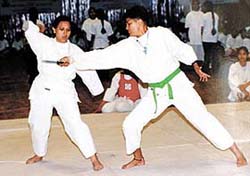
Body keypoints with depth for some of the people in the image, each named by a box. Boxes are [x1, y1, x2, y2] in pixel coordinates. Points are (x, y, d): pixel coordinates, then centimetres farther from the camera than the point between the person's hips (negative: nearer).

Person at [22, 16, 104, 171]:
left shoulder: (75, 51, 2)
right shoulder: (44, 43, 2)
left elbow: (87, 71, 2)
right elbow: (29, 28, -8)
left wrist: (98, 90, 1)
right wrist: (36, 28, -29)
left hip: (64, 91, -2)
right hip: (43, 89, 2)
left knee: (75, 124, -14)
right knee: (38, 125, 15)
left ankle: (94, 158, -9)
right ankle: (39, 154, 41)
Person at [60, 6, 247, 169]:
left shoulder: (161, 34, -12)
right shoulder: (127, 47, -4)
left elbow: (182, 50, -3)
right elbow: (102, 57, -4)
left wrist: (197, 68, -11)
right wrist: (74, 60, -8)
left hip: (177, 84, -4)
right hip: (156, 92, 4)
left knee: (201, 117, -8)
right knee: (131, 123, 0)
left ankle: (238, 153, 1)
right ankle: (138, 158, 23)